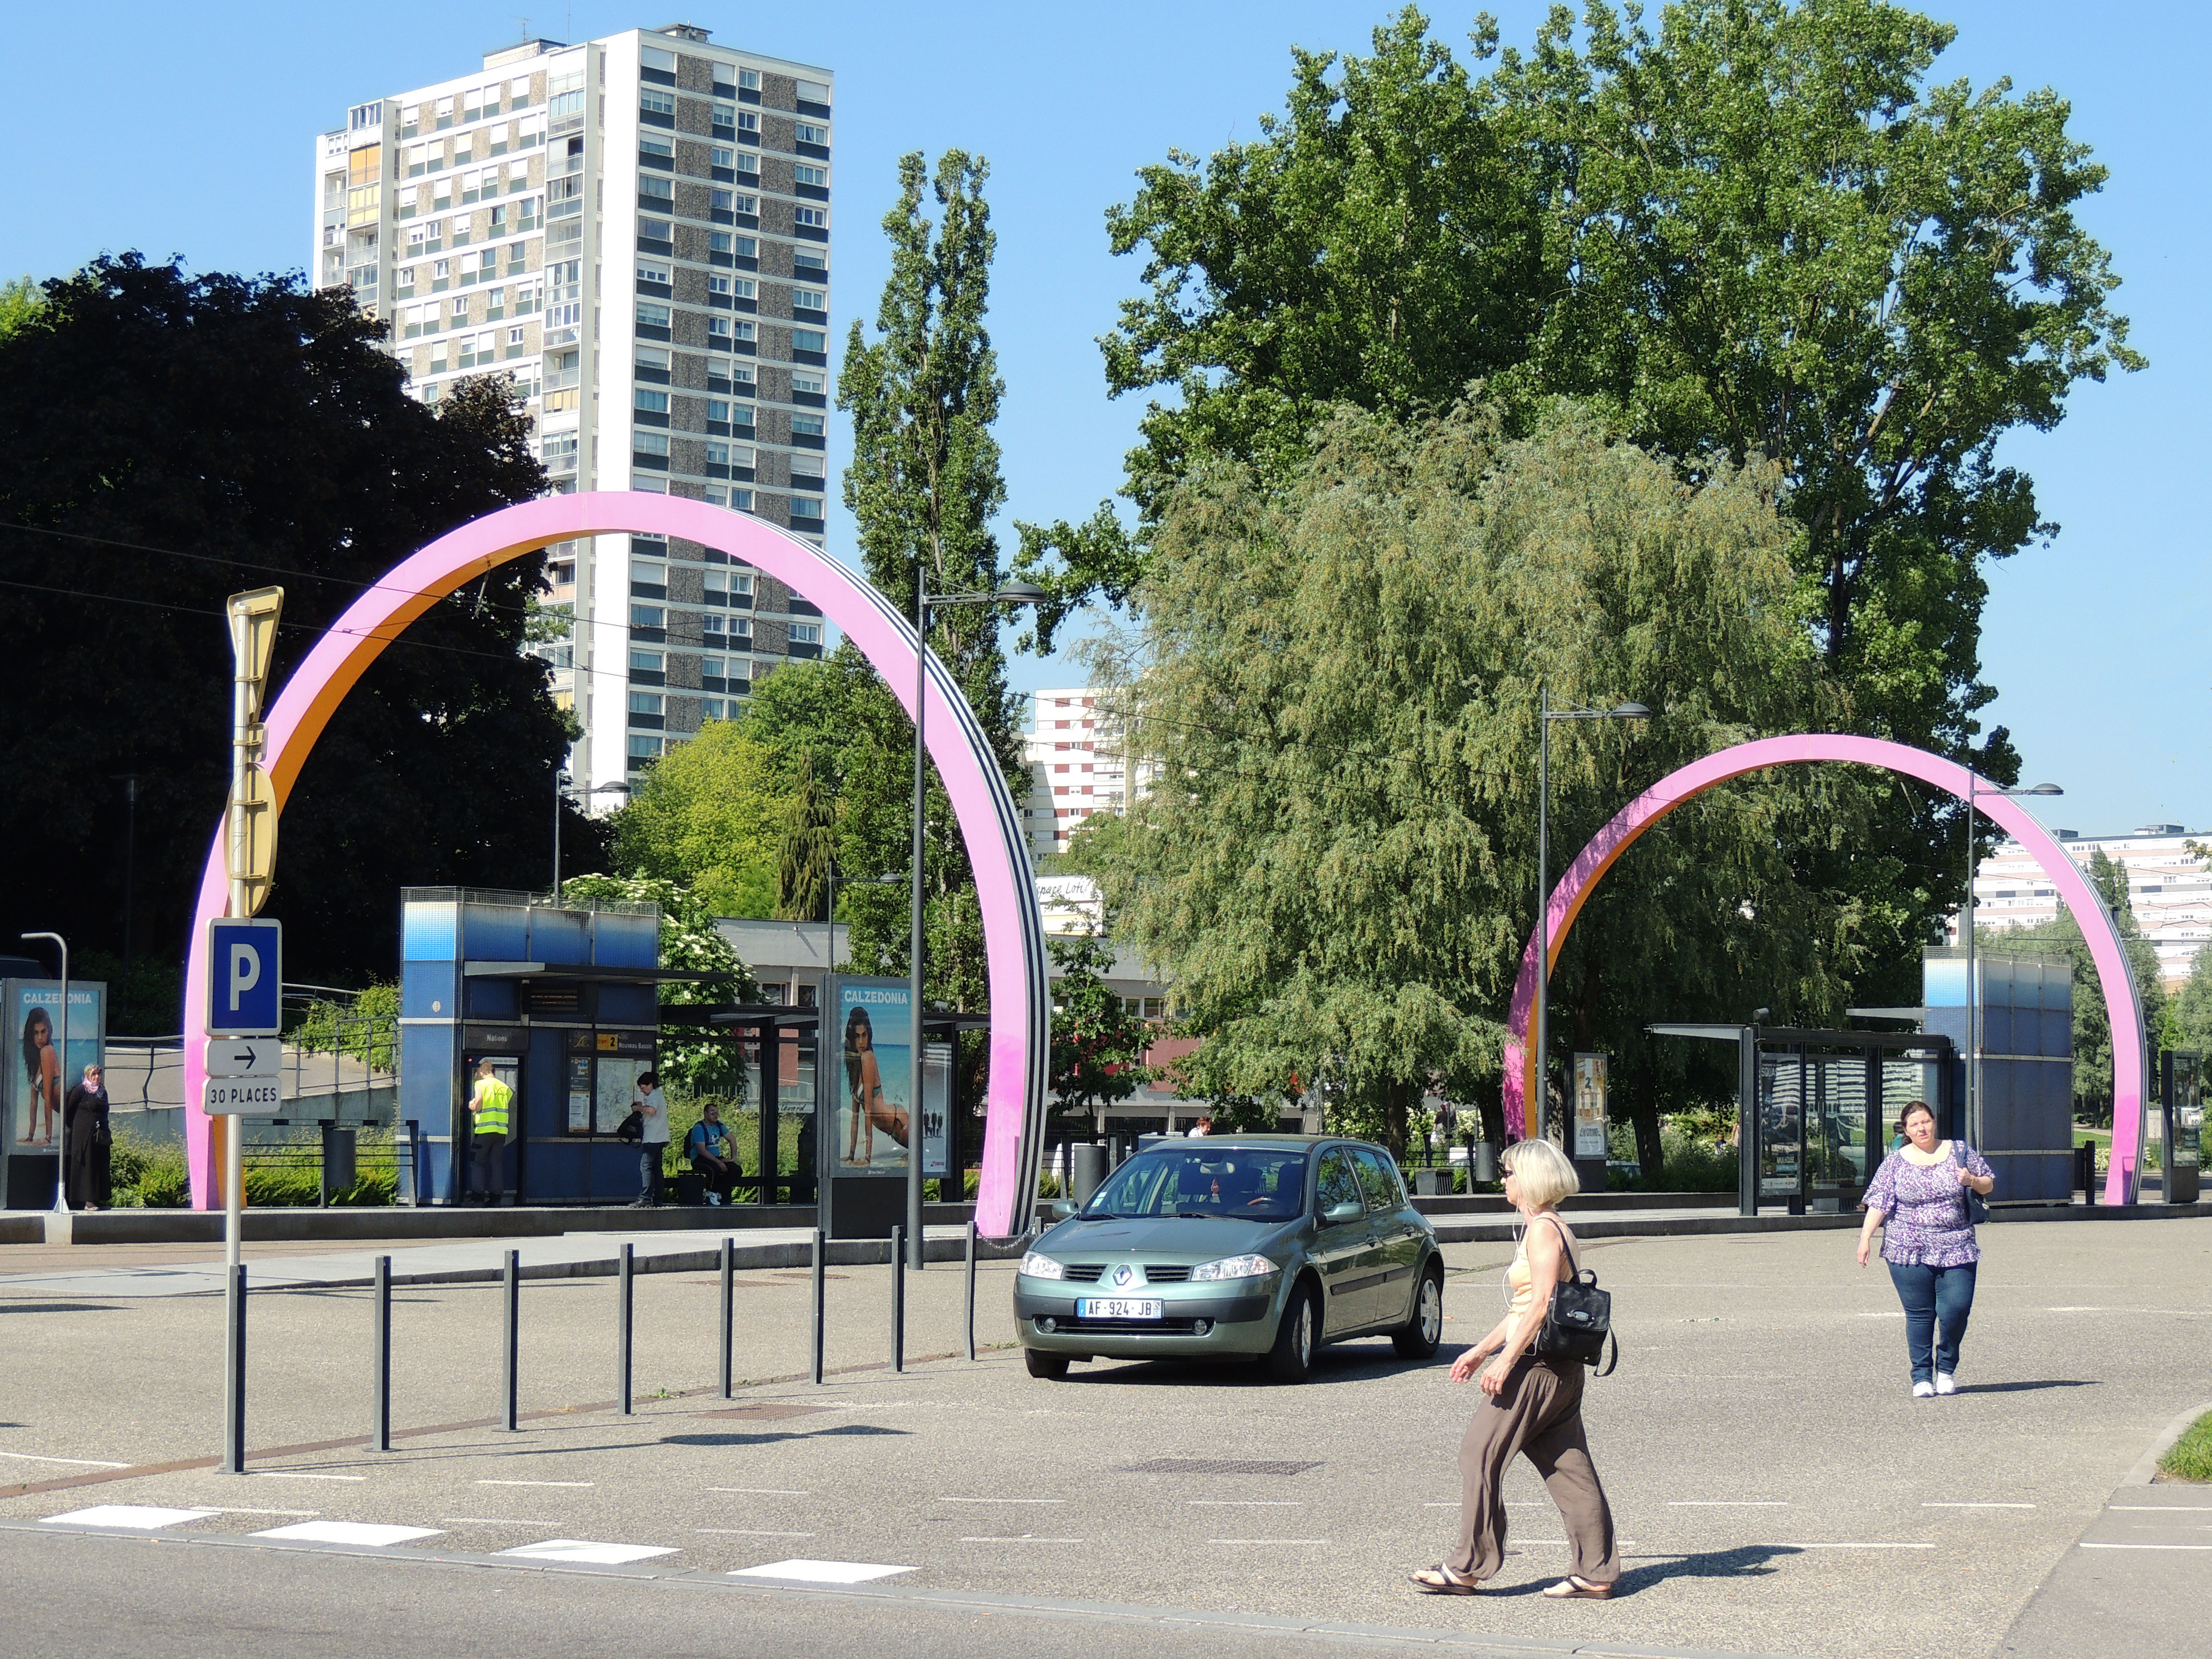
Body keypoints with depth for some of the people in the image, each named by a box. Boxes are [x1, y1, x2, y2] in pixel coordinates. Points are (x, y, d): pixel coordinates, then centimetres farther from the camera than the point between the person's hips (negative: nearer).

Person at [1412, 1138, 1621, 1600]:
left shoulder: (1544, 1231, -12)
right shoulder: (1548, 1229, 18)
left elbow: (1541, 1304, -21)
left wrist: (1506, 1359, -22)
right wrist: (1481, 1350, 25)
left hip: (1536, 1366, -10)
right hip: (1559, 1367, 10)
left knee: (1480, 1455, -4)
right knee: (1568, 1468, 7)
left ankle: (1467, 1567, -1)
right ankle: (1596, 1572, 6)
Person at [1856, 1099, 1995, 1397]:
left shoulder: (1960, 1152, 9)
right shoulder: (1895, 1162, 4)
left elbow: (1989, 1184, 17)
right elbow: (1878, 1202, 1)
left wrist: (1973, 1181, -5)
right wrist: (1866, 1236, -10)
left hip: (1956, 1249, 1)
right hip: (1909, 1251, -1)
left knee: (1956, 1309, -8)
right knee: (1919, 1314, -1)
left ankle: (1947, 1370, 14)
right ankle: (1922, 1377, 8)